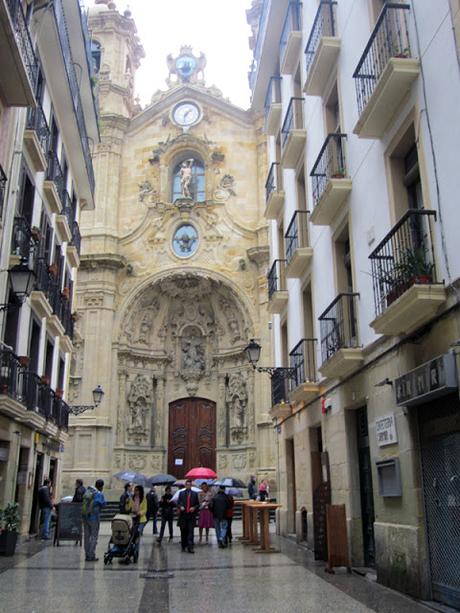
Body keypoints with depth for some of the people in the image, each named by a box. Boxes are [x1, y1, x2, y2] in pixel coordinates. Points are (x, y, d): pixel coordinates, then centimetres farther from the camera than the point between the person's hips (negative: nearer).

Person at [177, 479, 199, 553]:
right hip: (183, 515, 1)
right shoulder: (181, 493, 9)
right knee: (183, 531, 8)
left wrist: (194, 508, -9)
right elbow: (178, 502, 7)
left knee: (191, 531, -8)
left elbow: (198, 504, 10)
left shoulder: (194, 494, 8)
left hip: (191, 515, -1)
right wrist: (180, 507, -13)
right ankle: (184, 546, 21)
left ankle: (190, 547, -10)